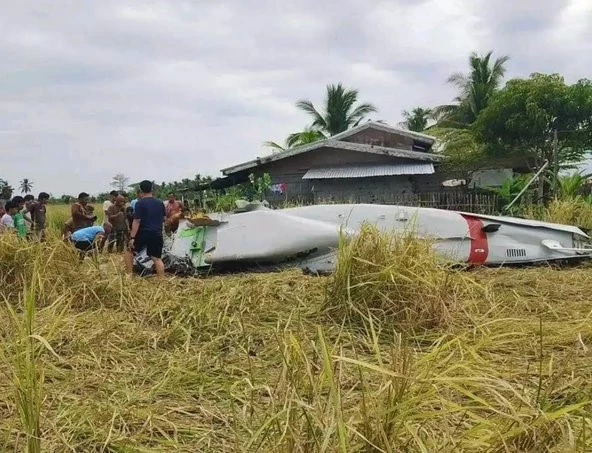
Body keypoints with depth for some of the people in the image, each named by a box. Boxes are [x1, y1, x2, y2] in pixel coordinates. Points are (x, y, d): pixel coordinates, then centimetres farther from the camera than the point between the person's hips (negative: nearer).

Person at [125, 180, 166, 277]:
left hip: (143, 233, -4)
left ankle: (129, 275, 12)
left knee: (130, 251, 16)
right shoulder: (160, 203, 9)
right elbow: (164, 219, 18)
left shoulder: (140, 203, -8)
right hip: (157, 234, 4)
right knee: (157, 258, 5)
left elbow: (136, 221, -13)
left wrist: (132, 237, -14)